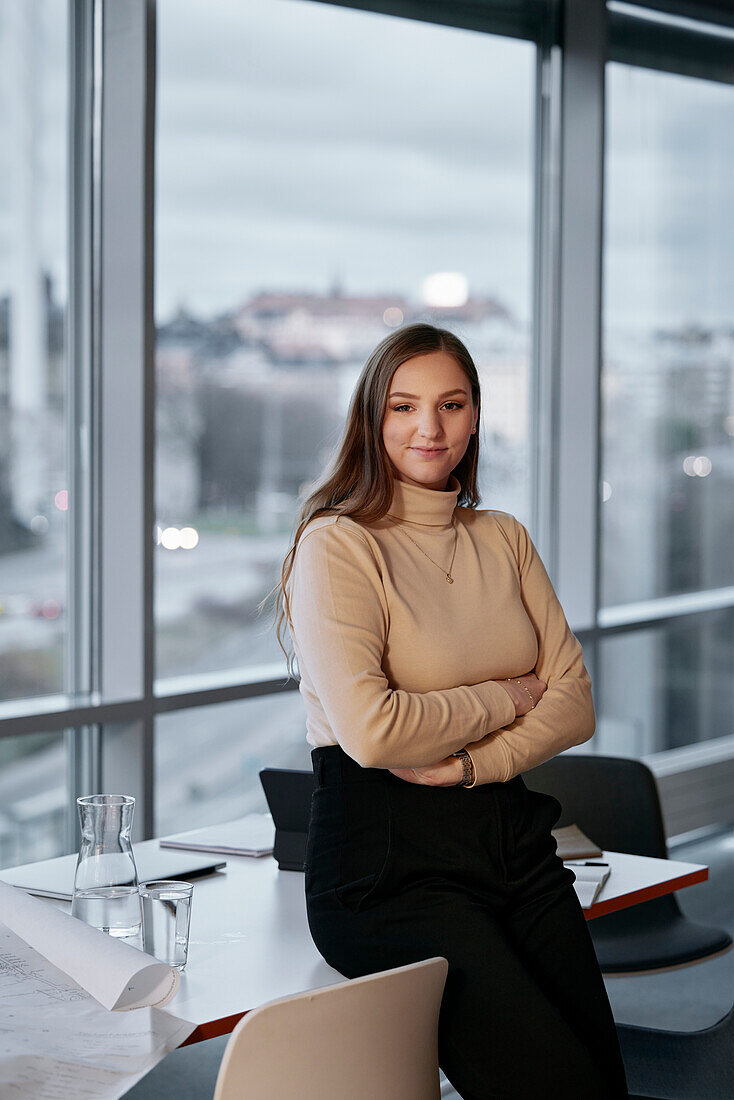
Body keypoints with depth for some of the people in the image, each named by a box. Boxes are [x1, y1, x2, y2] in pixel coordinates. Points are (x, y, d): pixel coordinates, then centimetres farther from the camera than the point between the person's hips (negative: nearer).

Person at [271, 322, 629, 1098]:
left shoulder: (504, 540, 15)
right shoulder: (338, 544, -6)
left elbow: (574, 703, 7)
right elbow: (371, 729, -18)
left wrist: (470, 761, -10)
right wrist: (506, 698, -5)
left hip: (511, 842, 6)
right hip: (387, 864, -6)